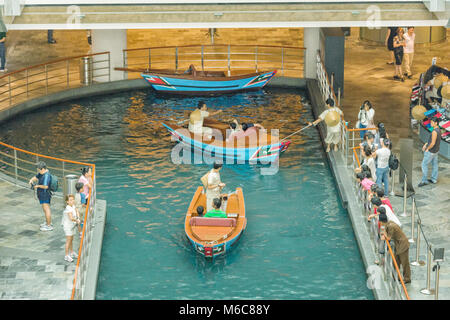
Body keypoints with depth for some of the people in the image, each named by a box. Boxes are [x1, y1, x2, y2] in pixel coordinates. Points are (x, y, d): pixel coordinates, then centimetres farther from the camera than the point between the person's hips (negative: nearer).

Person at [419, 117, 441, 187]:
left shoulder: (434, 132, -30)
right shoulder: (438, 130, 2)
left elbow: (433, 143, -30)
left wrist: (427, 149, -14)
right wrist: (426, 144, 12)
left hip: (430, 152, -9)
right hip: (436, 151, 9)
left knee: (424, 165, 1)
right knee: (434, 164, 17)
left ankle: (424, 181, 5)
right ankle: (434, 179, 27)